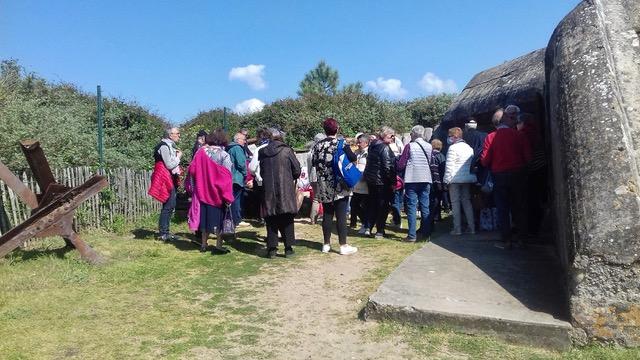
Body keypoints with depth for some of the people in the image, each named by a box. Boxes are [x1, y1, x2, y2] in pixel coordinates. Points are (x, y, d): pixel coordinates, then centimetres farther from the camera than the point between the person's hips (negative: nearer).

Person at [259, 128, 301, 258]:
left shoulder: (262, 152, 4)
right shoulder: (287, 151, -5)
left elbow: (261, 172, 14)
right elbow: (297, 170, -2)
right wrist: (291, 178, 17)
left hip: (268, 190, 2)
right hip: (285, 190, -2)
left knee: (271, 220, 8)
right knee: (287, 220, 7)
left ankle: (272, 248, 9)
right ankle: (288, 248, 8)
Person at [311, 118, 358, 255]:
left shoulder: (318, 145, 3)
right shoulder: (342, 143, -7)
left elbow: (314, 163, 7)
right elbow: (353, 158, -13)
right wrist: (354, 155, 9)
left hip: (324, 187, 4)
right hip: (340, 186, -3)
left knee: (327, 214, 11)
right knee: (341, 215, 0)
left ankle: (326, 244, 17)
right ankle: (343, 246, 3)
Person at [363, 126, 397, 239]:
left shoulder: (372, 145, 9)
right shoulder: (385, 148, -17)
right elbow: (387, 166, -21)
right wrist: (392, 182, -16)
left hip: (370, 179, 8)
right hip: (382, 181, -8)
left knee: (372, 204, 17)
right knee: (383, 206, 2)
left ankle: (369, 227, 20)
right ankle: (380, 231, 6)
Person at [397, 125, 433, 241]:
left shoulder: (410, 146, -8)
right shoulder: (429, 146, 4)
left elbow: (401, 164, -6)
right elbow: (430, 163, 13)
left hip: (412, 180, -4)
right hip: (426, 179, 4)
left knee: (412, 206, -1)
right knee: (425, 207, 12)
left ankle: (412, 235, -4)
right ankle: (425, 232, 18)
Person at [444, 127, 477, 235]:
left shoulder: (453, 148, -9)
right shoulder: (469, 148, 14)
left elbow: (449, 165, -14)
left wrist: (446, 179, -12)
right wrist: (473, 178, 18)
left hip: (455, 179, -7)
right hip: (468, 179, 7)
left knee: (455, 203, -1)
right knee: (467, 202, 12)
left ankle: (457, 228, -1)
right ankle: (472, 227, 13)